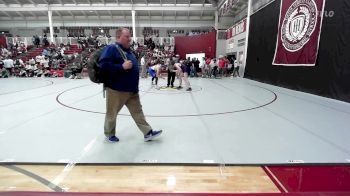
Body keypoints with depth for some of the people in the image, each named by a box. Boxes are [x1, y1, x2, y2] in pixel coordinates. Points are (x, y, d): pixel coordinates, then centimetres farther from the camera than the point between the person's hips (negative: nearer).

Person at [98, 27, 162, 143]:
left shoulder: (128, 51, 16)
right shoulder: (111, 48, -10)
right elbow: (104, 65, -23)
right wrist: (122, 66, -26)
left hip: (132, 90, 8)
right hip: (116, 90, -8)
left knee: (137, 111, 9)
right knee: (112, 113, 9)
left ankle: (148, 133, 15)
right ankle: (109, 134, 30)